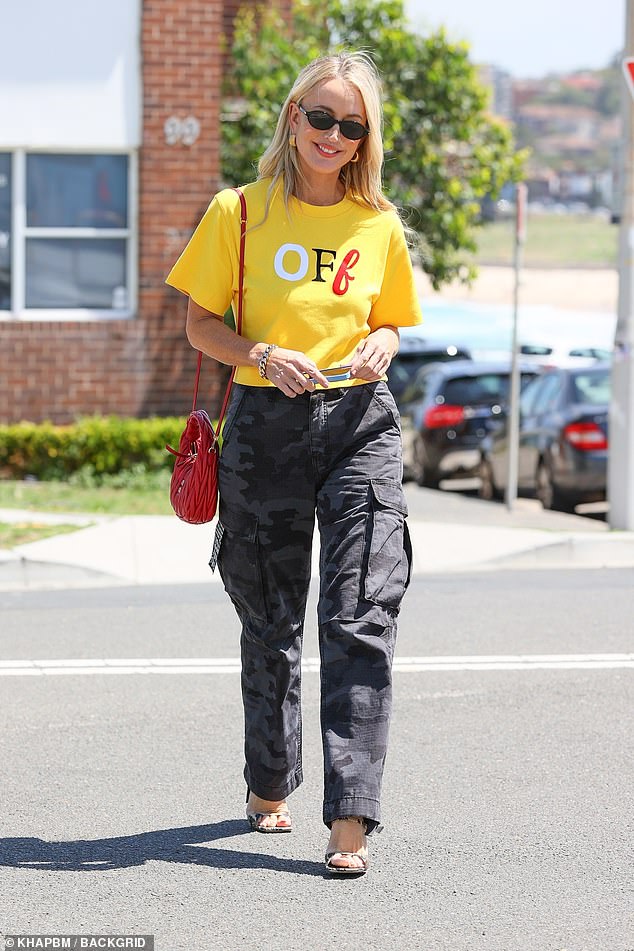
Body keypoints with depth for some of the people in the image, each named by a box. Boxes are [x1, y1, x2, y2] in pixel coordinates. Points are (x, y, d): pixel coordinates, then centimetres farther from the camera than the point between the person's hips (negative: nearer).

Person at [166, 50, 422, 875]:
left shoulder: (380, 225, 7)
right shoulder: (239, 213, 1)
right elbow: (201, 323, 4)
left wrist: (380, 345, -4)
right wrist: (264, 356, -15)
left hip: (360, 426, 0)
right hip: (266, 427, 0)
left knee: (361, 618, -12)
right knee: (270, 619, 11)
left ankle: (350, 817, -15)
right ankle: (269, 784, 33)